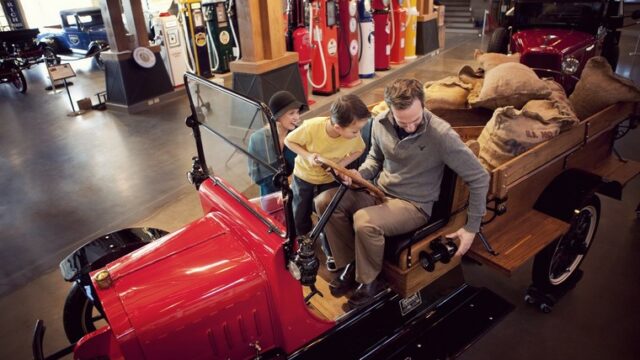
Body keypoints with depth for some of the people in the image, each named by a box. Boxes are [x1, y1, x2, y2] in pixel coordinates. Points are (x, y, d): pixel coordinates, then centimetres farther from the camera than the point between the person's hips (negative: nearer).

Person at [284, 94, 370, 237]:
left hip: (330, 178, 1)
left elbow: (359, 150, -6)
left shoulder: (354, 135, -30)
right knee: (300, 216, 14)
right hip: (304, 175, -1)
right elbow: (289, 140, -18)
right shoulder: (311, 127, -36)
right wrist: (307, 155, -33)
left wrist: (341, 164, -23)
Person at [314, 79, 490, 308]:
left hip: (414, 204, -5)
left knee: (364, 221, -33)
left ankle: (369, 282, -3)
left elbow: (480, 179, -16)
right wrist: (360, 174, -9)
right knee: (325, 201, -12)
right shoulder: (380, 122, -7)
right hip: (379, 191, 6)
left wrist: (472, 227, -12)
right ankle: (351, 266, 5)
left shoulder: (441, 134, -24)